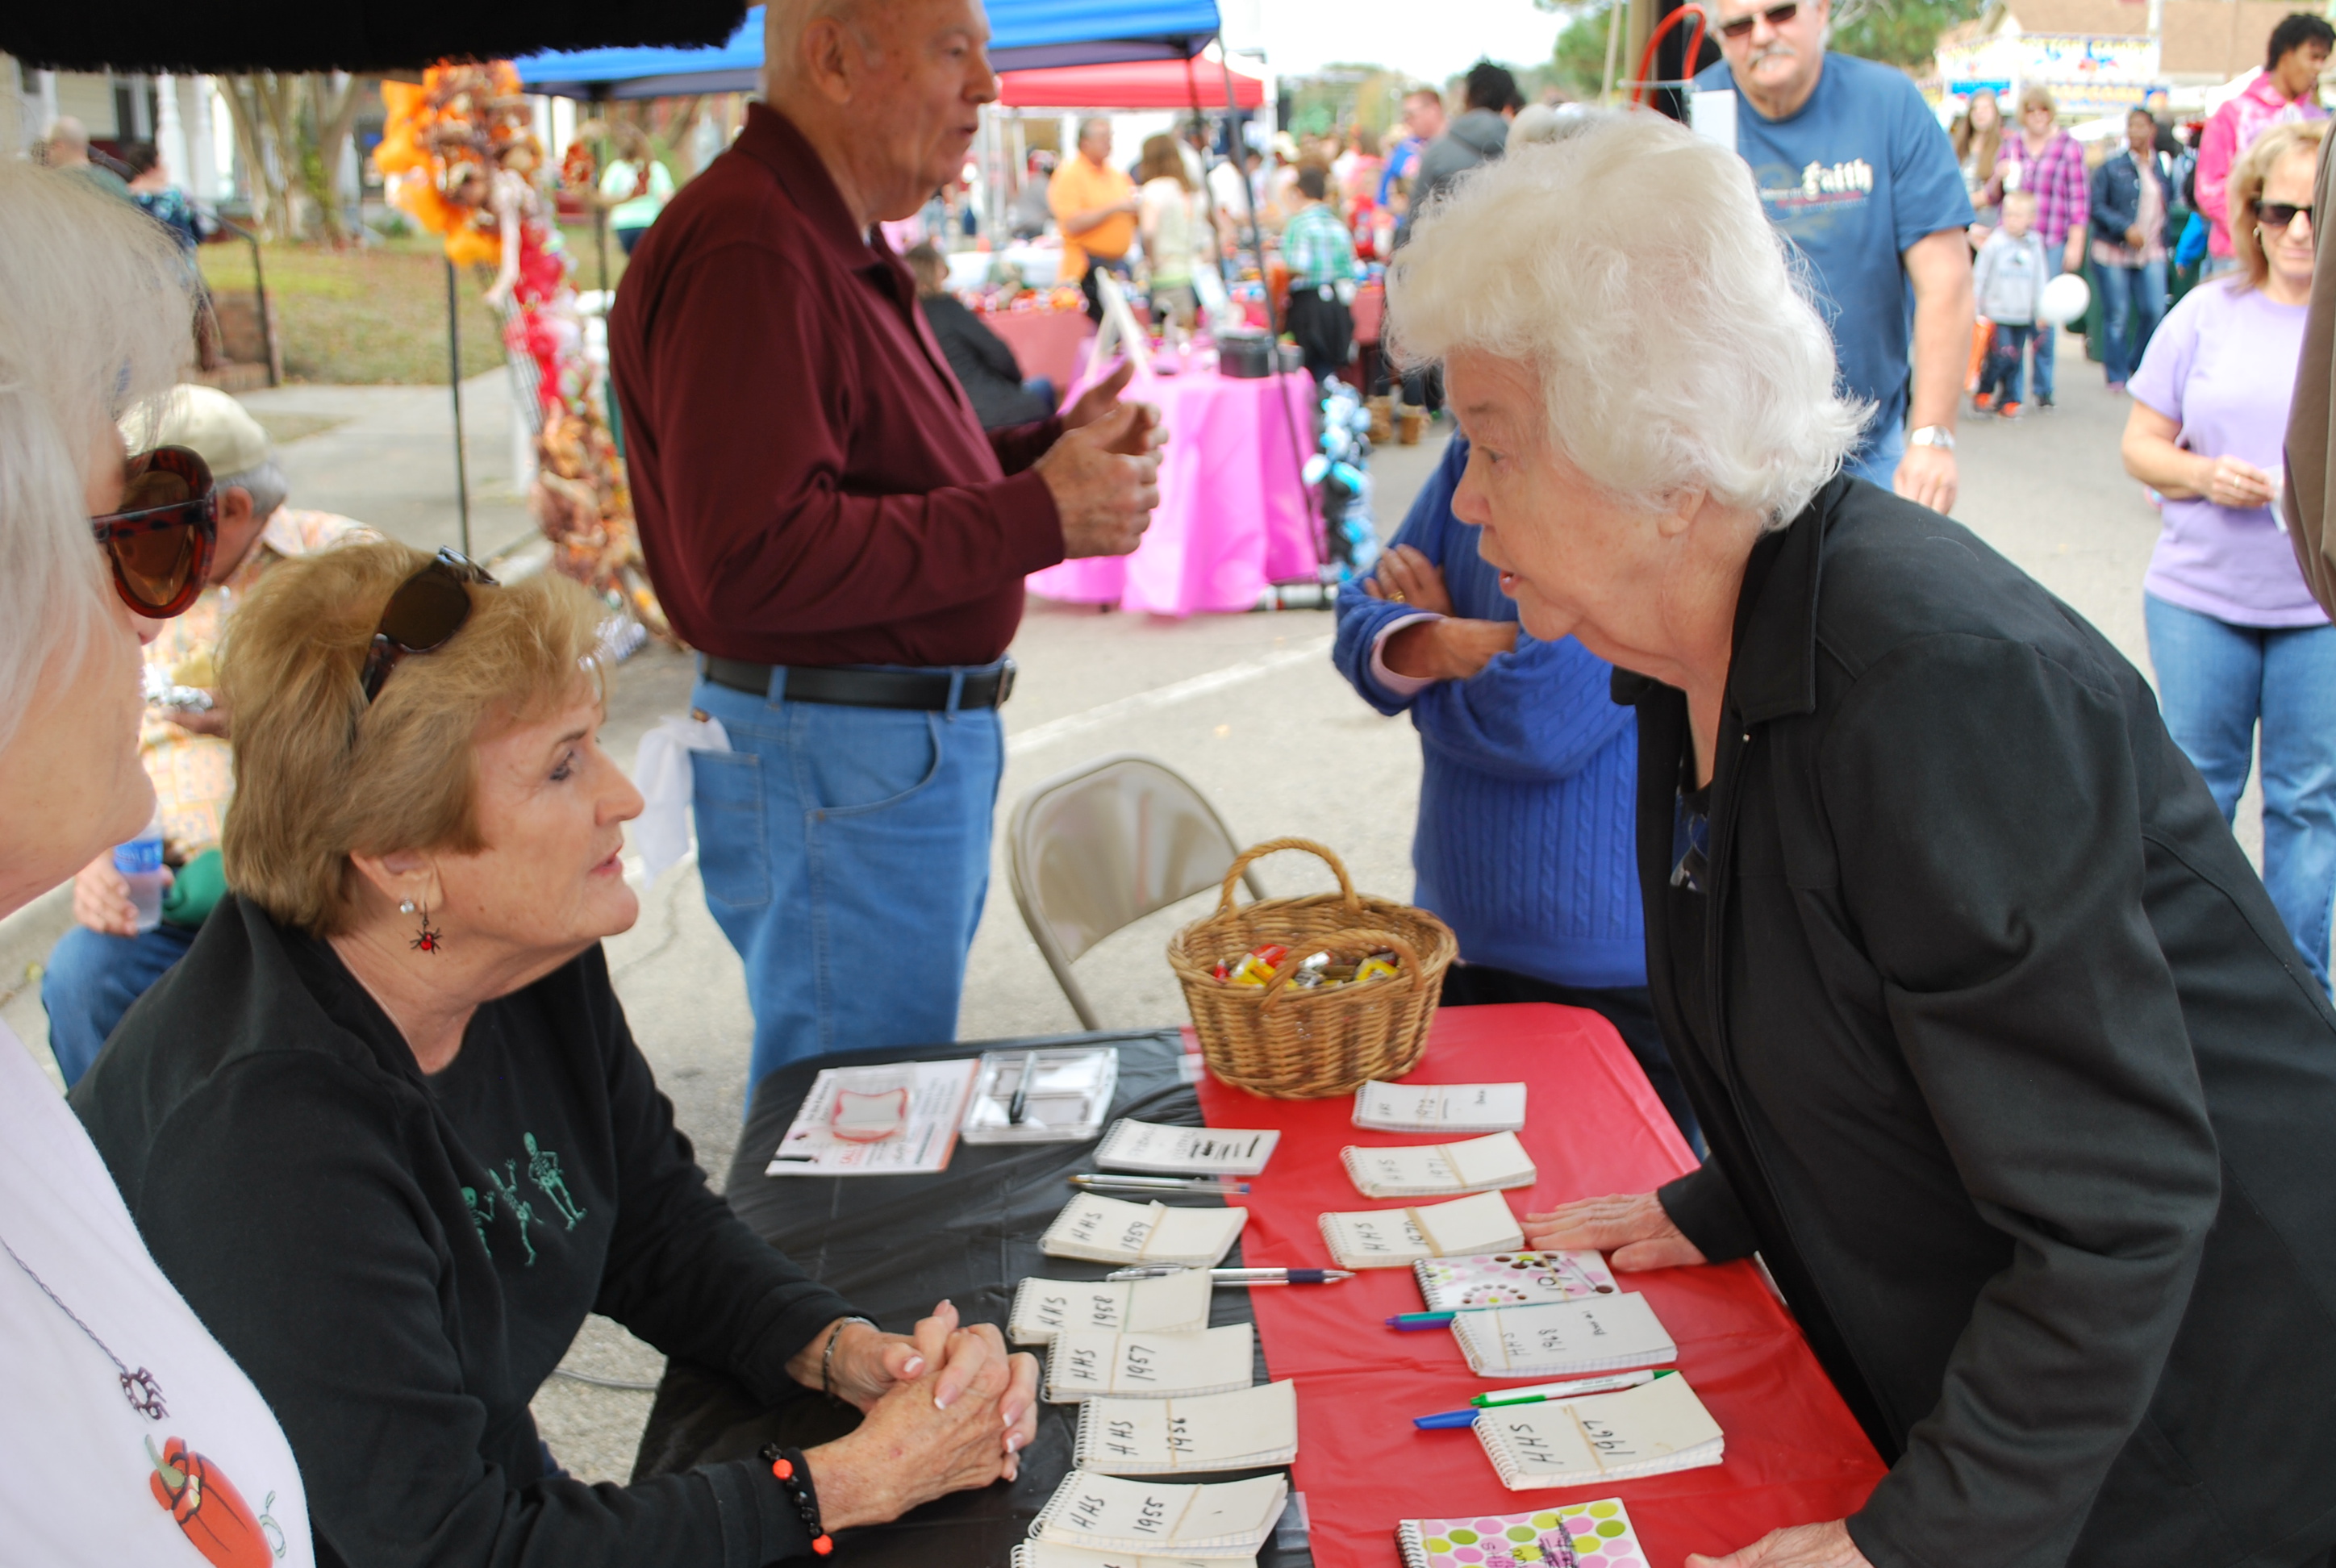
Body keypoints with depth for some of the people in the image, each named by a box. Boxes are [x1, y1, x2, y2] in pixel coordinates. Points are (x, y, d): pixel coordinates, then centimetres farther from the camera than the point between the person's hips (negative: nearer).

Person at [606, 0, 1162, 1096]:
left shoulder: (835, 247, 16)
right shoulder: (745, 253, -19)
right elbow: (755, 564, -27)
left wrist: (1049, 446, 5)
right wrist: (1040, 515, -23)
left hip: (924, 745, 10)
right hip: (832, 766, -10)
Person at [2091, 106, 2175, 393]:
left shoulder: (2164, 165, 8)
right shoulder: (2111, 165, -2)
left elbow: (2170, 201, 19)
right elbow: (2096, 206, -6)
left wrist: (2161, 234, 9)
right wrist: (2126, 228, -16)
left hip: (2152, 252, 3)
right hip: (2113, 251, -3)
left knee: (2154, 311, -8)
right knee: (2116, 315, -2)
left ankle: (2136, 366, 13)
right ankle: (2116, 375, 12)